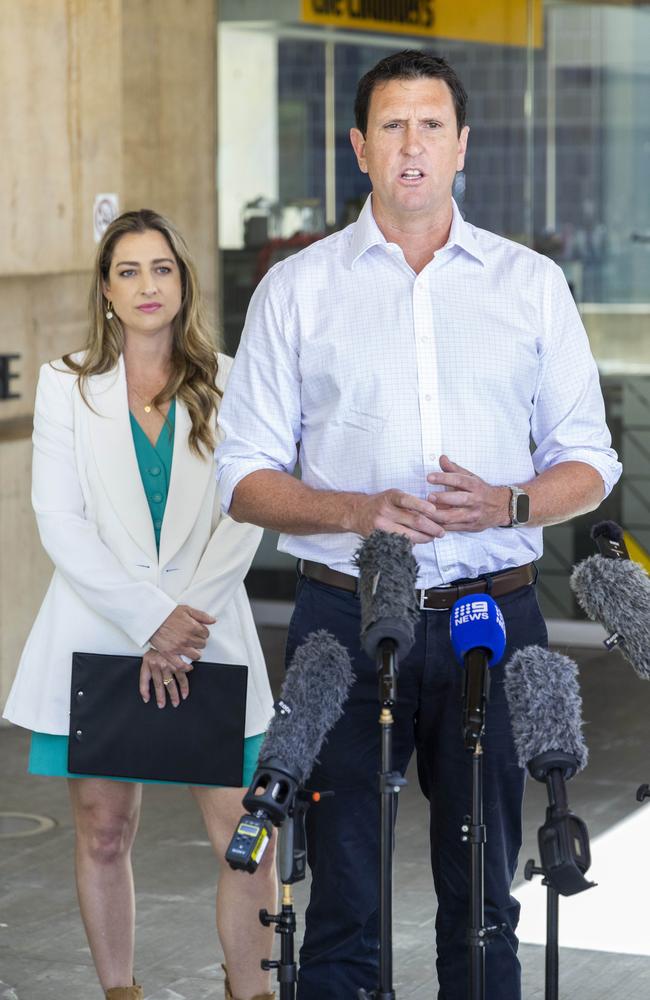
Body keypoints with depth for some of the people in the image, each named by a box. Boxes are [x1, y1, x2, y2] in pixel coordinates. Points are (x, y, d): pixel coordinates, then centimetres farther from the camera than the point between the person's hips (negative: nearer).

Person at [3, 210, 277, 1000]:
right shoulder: (68, 385, 6)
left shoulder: (227, 385, 6)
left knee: (245, 837, -6)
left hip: (206, 636, 0)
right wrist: (150, 617, -13)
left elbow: (244, 520, 0)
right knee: (104, 835, 4)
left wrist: (180, 624, -12)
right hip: (97, 635, 0)